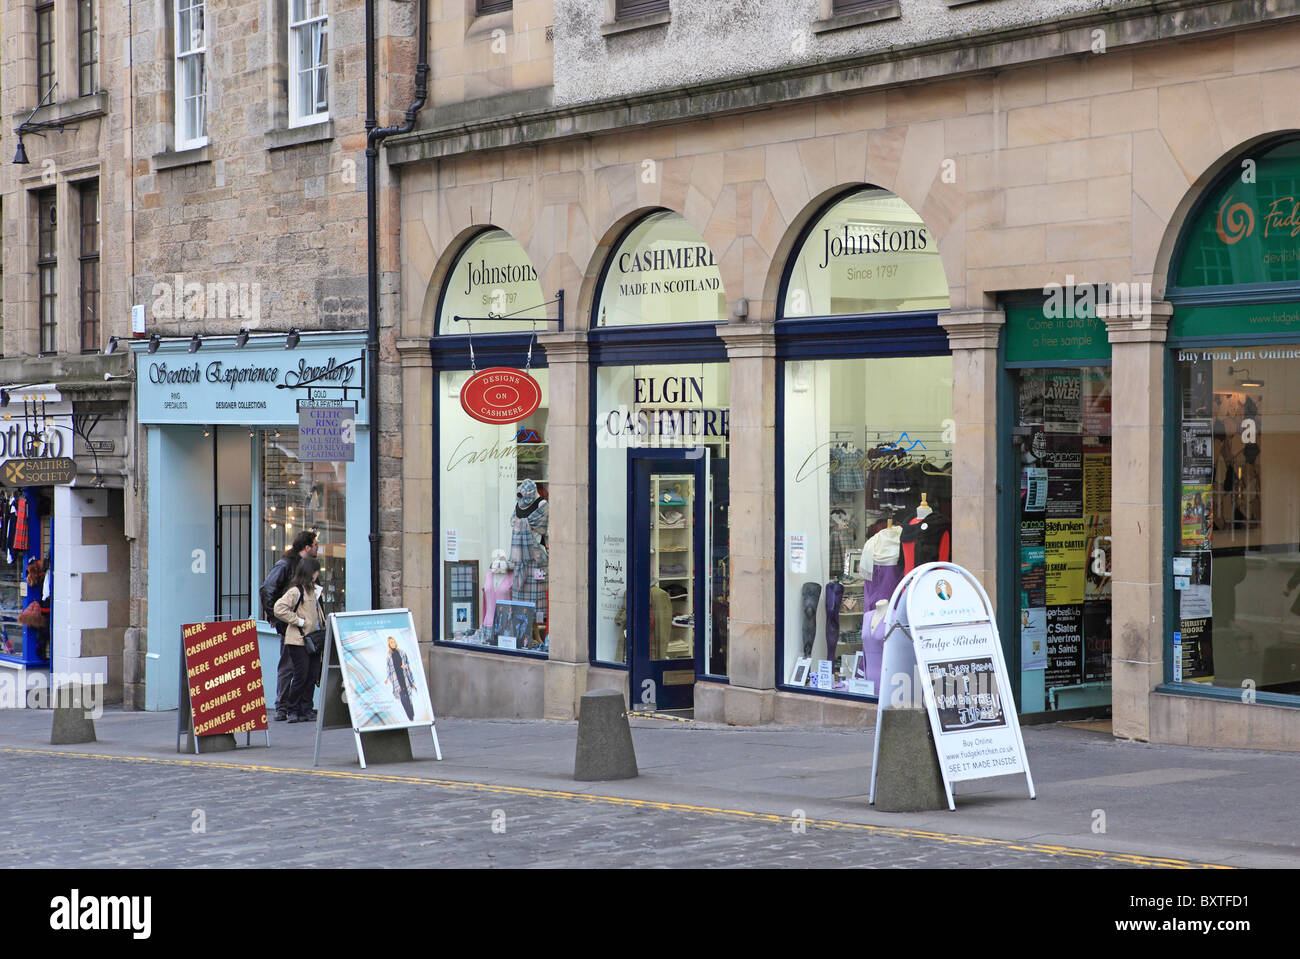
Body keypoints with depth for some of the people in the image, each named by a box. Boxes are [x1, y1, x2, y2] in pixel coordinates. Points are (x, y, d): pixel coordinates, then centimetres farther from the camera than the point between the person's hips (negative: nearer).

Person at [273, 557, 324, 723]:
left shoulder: (313, 590, 16)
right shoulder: (295, 591, -12)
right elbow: (279, 609, -22)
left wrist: (323, 625, 15)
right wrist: (299, 621, -18)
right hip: (298, 640, -8)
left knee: (311, 676, 6)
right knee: (301, 675, -7)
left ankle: (306, 709, 11)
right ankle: (292, 710, 1)